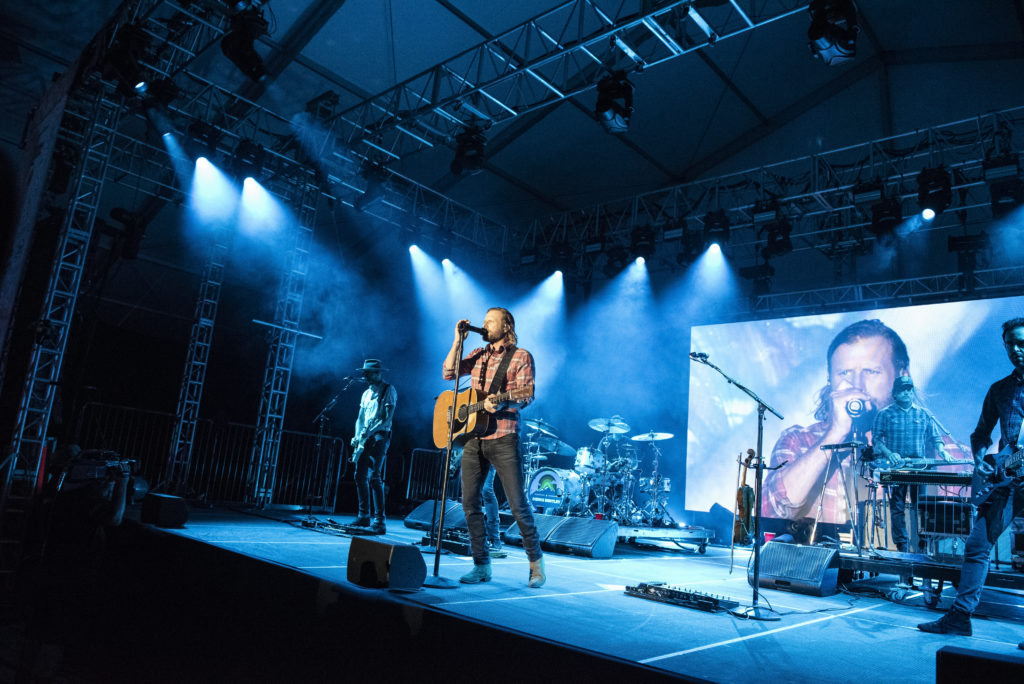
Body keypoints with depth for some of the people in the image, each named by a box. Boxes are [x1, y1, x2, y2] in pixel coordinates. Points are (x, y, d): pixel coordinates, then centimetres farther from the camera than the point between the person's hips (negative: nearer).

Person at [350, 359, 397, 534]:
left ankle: (379, 521, -13)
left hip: (379, 436, -8)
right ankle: (364, 516, 16)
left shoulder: (388, 390, -5)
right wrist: (357, 436, 1)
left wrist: (370, 431, -20)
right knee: (360, 476, 5)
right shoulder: (366, 393, 18)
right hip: (365, 438, 8)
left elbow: (388, 418, -13)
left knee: (374, 477, -15)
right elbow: (360, 418, 17)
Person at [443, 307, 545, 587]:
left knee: (518, 505, -5)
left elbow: (526, 396, -9)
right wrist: (458, 341, 1)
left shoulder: (521, 356, 1)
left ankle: (536, 565, 11)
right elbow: (448, 373, 8)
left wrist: (502, 403, -27)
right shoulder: (478, 355, 17)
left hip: (503, 438, -6)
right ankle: (481, 566, 15)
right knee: (470, 502, 5)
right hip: (473, 438, 6)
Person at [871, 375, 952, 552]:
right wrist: (889, 454, -15)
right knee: (897, 507, -1)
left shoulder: (924, 414, 13)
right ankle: (902, 546, 5)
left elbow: (935, 438, 14)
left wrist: (943, 452, -4)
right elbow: (876, 439, 0)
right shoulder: (885, 414, 4)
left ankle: (922, 545, 8)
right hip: (894, 468, -2)